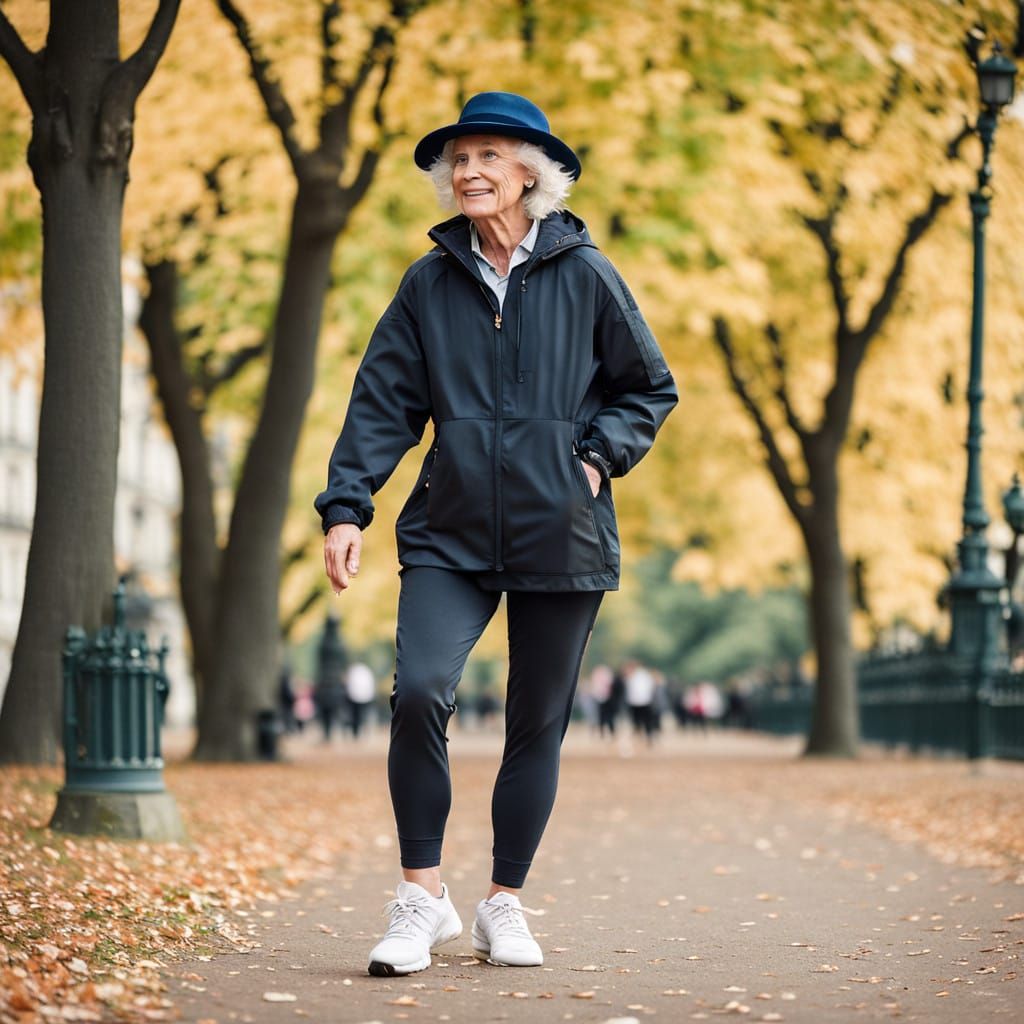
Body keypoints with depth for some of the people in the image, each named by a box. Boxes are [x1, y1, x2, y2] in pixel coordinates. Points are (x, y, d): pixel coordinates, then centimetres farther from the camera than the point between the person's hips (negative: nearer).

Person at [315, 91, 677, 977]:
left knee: (537, 723, 7)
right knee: (418, 690, -19)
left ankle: (505, 905, 22)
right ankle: (423, 896, -6)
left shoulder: (584, 275, 1)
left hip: (560, 537, 0)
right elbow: (383, 403, 5)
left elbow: (651, 388, 11)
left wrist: (598, 456, -3)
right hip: (452, 534, 1)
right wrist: (347, 505, -4)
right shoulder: (431, 283, 5)